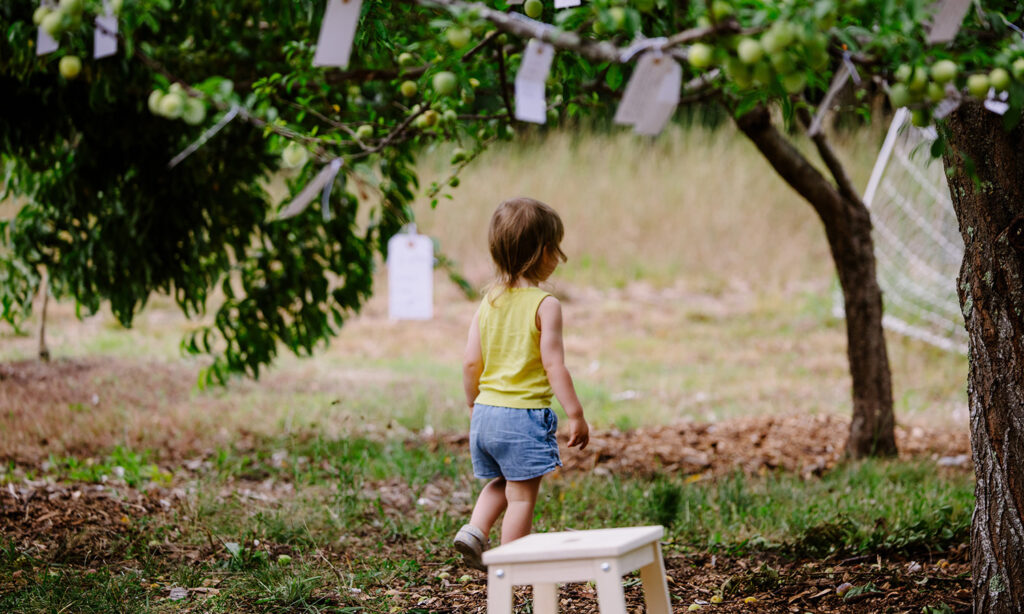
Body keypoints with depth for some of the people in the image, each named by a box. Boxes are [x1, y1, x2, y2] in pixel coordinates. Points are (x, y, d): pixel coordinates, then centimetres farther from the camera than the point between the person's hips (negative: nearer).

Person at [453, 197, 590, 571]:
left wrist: (473, 404, 21)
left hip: (486, 412, 6)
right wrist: (576, 415, -10)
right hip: (524, 415, -6)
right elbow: (553, 365, -15)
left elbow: (471, 362, 6)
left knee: (500, 483, 26)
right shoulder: (545, 306, -12)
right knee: (522, 497, 2)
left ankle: (475, 530, 7)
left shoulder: (489, 302, 5)